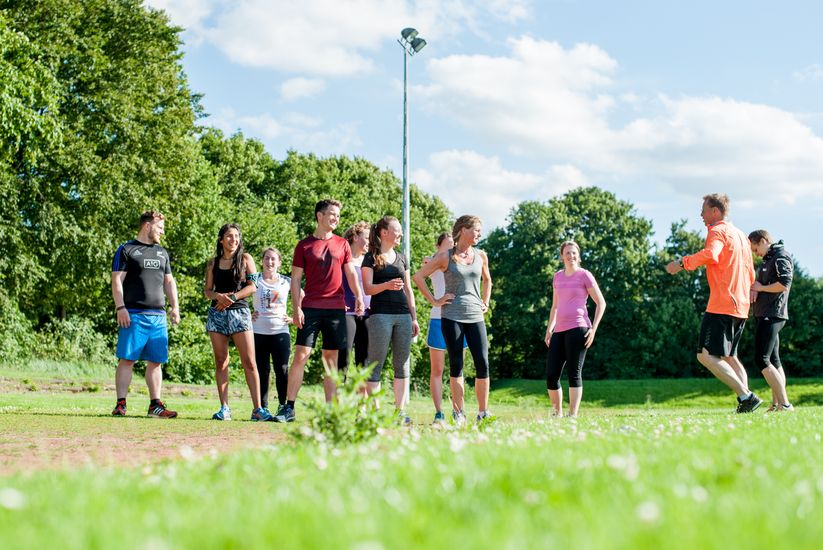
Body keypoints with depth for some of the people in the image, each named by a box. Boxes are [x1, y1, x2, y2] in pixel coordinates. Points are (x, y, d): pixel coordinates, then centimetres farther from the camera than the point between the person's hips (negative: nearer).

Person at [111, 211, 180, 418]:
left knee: (155, 361, 5)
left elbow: (169, 282, 24)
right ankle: (120, 404, -6)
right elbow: (117, 280, -4)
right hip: (134, 315, -6)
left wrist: (175, 307, 12)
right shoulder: (126, 250, 1)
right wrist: (120, 308, -14)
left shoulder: (162, 253, 21)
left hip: (158, 315, 6)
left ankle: (155, 405, 9)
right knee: (127, 359, -7)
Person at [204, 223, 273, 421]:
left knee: (249, 362, -9)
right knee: (221, 362, 2)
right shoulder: (213, 263, 12)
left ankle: (257, 409, -10)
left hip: (239, 312, -3)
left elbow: (253, 286, -1)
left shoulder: (245, 258, 5)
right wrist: (218, 296, -10)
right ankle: (224, 408, 5)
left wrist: (232, 297, -10)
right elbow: (207, 290, 11)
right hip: (217, 314, 3)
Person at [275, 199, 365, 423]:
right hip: (310, 308, -2)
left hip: (336, 309, 2)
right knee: (300, 356, -7)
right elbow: (295, 279, 3)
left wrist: (358, 296, -8)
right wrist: (296, 308, -6)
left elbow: (351, 273, 9)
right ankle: (289, 408, -4)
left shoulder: (342, 244, 11)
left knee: (331, 358, 5)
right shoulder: (304, 245, 4)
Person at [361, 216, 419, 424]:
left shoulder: (401, 258, 18)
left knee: (402, 364, 4)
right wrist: (387, 285, -24)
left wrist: (414, 317, 14)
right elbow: (368, 288, -6)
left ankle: (400, 411, 8)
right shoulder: (371, 258, 2)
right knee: (376, 363, -5)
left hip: (403, 315, 6)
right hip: (380, 315, -6)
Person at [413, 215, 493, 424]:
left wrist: (485, 303, 17)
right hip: (451, 317, -3)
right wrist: (434, 301, -3)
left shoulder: (481, 256, 10)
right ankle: (458, 413, 7)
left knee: (483, 364, -5)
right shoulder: (445, 257, -1)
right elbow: (418, 276, 0)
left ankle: (483, 413, 2)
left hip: (475, 316, 3)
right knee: (456, 365, 1)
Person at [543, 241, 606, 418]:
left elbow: (601, 303, 1)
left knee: (574, 373, -9)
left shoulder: (584, 275, 2)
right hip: (559, 331, 6)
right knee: (551, 375, 1)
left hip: (578, 328, -6)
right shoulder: (558, 276, 18)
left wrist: (593, 329, -8)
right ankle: (557, 413, 13)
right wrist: (549, 329, 17)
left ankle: (573, 416, -10)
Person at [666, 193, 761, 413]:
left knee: (706, 356, -12)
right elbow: (750, 274, 27)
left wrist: (682, 263, -24)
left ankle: (746, 396, -18)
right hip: (741, 306, 10)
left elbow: (710, 255, -29)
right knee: (729, 356, 19)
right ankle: (745, 401, 9)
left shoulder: (717, 232, -7)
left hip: (721, 306, -10)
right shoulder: (741, 235, 22)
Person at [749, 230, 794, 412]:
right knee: (774, 361, 8)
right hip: (767, 316, 11)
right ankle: (776, 404, 9)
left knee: (762, 360, -15)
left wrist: (761, 287, -10)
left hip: (771, 316, -11)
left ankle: (785, 404, -18)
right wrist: (754, 289, 2)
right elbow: (761, 284, 24)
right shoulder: (768, 260, 21)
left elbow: (784, 284, -22)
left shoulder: (781, 257, -9)